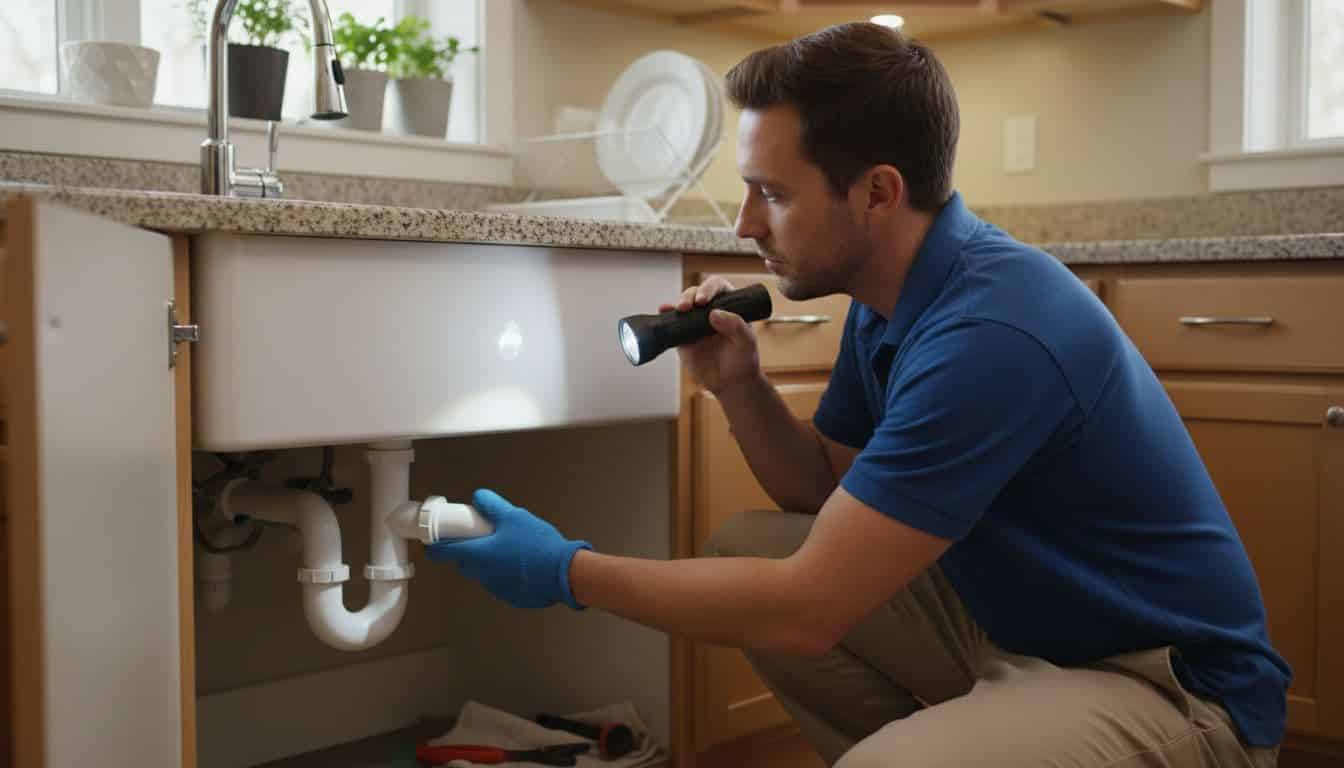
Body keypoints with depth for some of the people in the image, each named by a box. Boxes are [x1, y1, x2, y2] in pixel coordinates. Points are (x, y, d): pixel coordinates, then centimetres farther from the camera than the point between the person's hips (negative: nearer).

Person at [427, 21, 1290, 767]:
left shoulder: (990, 332, -28)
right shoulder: (891, 297, 1)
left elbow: (807, 611, -27)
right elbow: (831, 491, 12)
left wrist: (568, 571, -18)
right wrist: (739, 387, -6)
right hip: (1013, 620, 8)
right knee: (744, 547, 1)